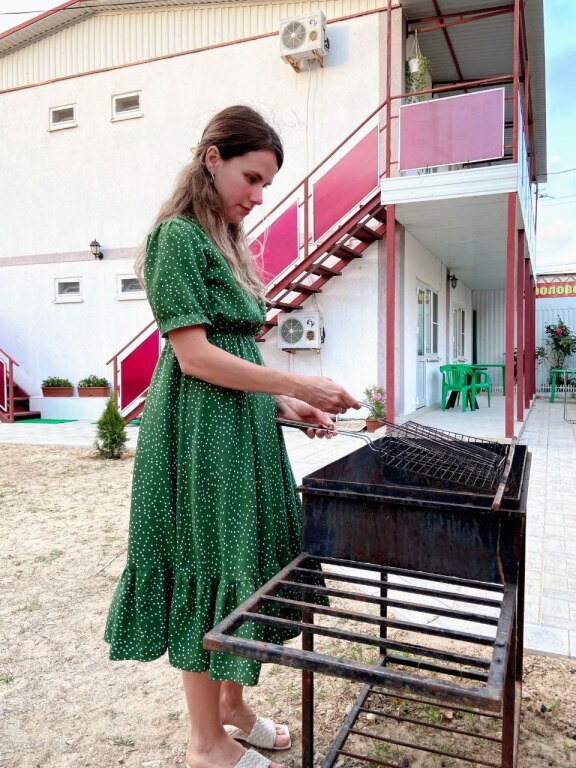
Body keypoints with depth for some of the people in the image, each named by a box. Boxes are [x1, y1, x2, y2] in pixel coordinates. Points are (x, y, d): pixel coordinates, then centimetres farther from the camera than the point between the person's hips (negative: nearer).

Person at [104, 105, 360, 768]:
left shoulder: (227, 244, 17)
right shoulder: (177, 236, -10)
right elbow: (195, 355, -18)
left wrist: (287, 406, 7)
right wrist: (298, 385, -16)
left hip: (245, 424, 9)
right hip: (202, 432, -9)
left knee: (243, 565, 16)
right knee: (206, 570, 3)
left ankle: (233, 707, 37)